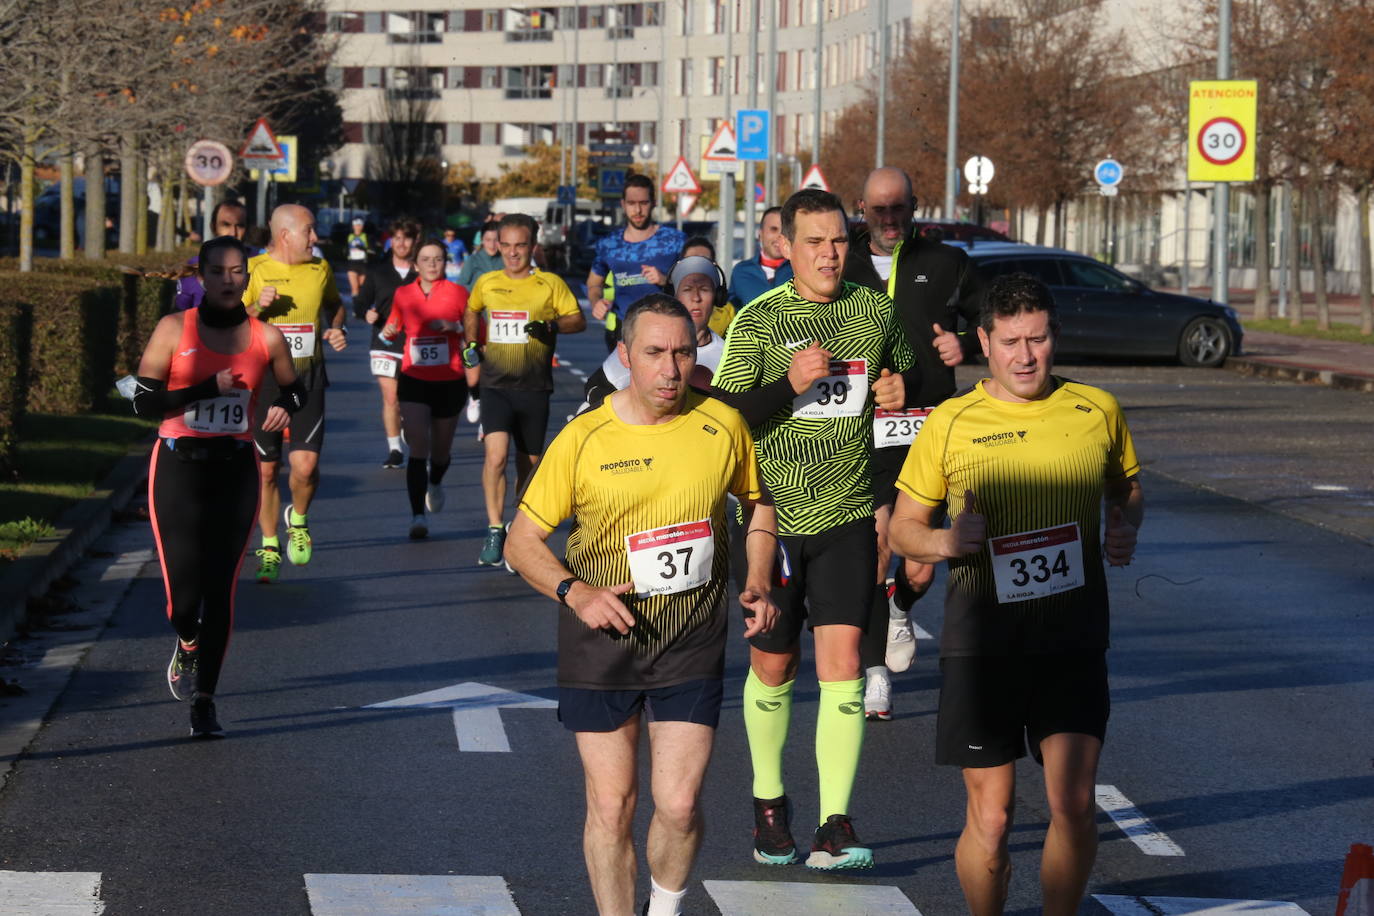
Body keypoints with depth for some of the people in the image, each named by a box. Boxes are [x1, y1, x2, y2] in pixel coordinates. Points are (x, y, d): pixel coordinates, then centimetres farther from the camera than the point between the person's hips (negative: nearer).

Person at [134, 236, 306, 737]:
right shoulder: (175, 329, -3)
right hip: (179, 465, -2)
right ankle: (187, 644, 29)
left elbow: (294, 389, 20)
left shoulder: (266, 337, 4)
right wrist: (207, 388, -16)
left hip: (236, 469, 2)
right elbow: (144, 401, -7)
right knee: (184, 592, -8)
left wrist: (285, 406, -4)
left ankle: (204, 701, 10)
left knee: (221, 588, -2)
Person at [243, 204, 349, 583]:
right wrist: (257, 307, -19)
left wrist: (338, 329, 6)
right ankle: (269, 547, 20)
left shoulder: (320, 269, 6)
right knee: (266, 470, 3)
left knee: (306, 465, -12)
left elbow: (335, 304, 26)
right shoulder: (253, 270, -4)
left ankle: (298, 520, 20)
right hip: (263, 378, -1)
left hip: (308, 378, 1)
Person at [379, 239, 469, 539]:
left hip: (450, 382, 0)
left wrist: (455, 326, -18)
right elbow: (393, 327, 17)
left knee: (441, 449, 13)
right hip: (414, 379, 0)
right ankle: (418, 516, -16)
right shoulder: (403, 294, 3)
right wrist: (389, 332, -6)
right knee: (418, 447, -14)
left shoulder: (458, 293, -2)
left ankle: (435, 483, 49)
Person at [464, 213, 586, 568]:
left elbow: (579, 320, 1)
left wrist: (552, 326, -17)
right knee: (496, 455, -19)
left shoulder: (550, 284, 0)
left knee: (529, 463, 10)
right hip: (496, 387, 0)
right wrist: (472, 343, 11)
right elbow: (471, 312, 27)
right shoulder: (486, 283, 7)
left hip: (534, 388, 0)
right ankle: (495, 531, -16)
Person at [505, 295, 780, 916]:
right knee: (611, 806, 3)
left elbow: (757, 501, 16)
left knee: (679, 805, -6)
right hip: (603, 638, 0)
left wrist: (758, 582, 1)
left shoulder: (722, 424, -2)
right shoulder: (582, 439, -8)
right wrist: (575, 593, -18)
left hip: (692, 642, 1)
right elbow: (522, 540, -1)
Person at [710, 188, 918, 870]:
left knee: (842, 662, -11)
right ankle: (769, 803, 32)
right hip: (773, 516, -1)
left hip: (848, 515, 1)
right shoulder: (759, 320, -5)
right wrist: (790, 385, -23)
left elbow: (905, 377, 24)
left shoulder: (875, 310, 5)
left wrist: (901, 391, 0)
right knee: (773, 666, 10)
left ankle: (834, 828, -12)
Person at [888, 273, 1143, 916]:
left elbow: (1128, 488, 21)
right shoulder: (951, 423, 1)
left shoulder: (1097, 410, 5)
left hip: (1072, 638, 1)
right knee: (990, 816, 2)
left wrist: (1127, 528, -2)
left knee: (1073, 805, -10)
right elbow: (902, 528, 8)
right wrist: (946, 541, -14)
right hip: (981, 639, -1)